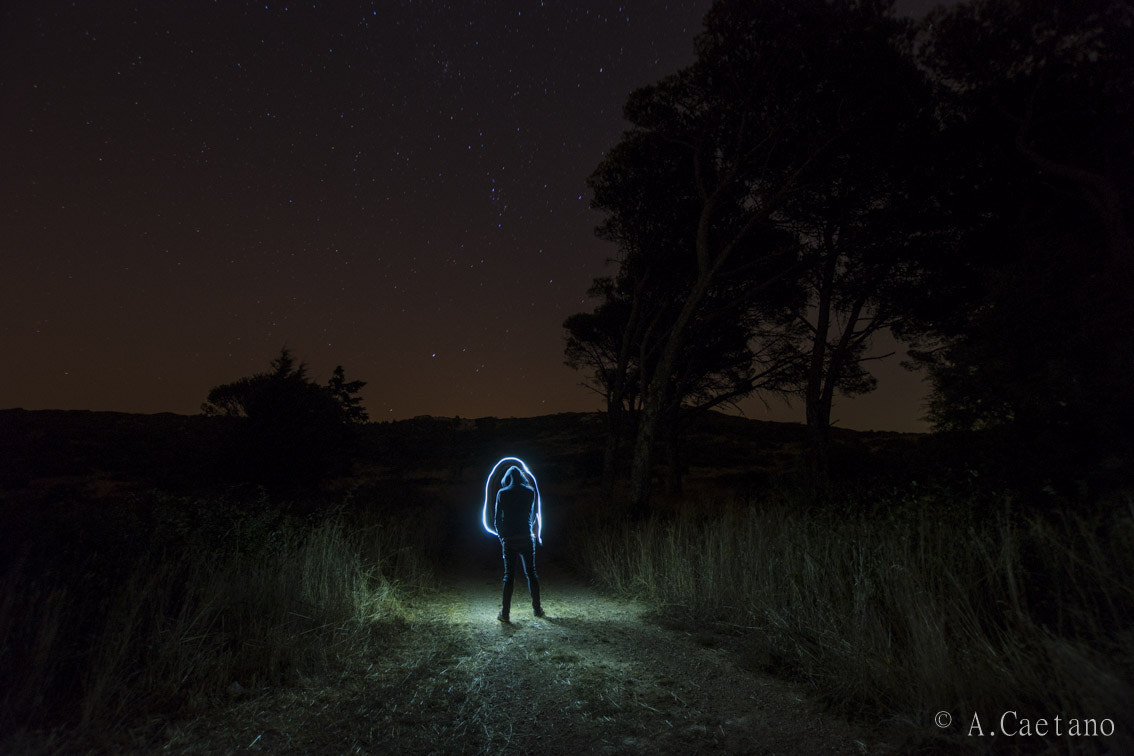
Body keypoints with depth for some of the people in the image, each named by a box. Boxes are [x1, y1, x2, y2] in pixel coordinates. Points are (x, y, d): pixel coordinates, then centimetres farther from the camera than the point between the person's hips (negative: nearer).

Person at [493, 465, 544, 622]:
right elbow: (533, 514, 8)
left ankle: (504, 613, 5)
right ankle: (537, 609, 21)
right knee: (531, 573, 12)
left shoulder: (502, 494, -3)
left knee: (509, 575, 5)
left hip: (509, 539, -1)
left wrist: (501, 536, 15)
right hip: (527, 538, 1)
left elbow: (497, 518, 1)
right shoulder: (530, 492, 0)